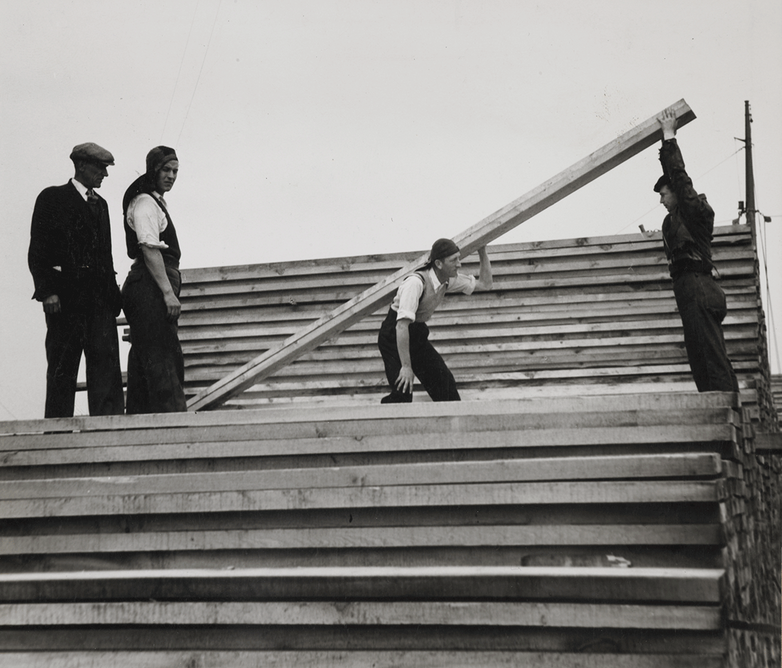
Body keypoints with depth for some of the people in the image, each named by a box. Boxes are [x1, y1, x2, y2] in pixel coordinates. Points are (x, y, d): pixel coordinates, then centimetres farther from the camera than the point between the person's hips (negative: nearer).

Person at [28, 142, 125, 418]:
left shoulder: (100, 204, 20)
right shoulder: (52, 198, 2)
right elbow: (37, 251, -4)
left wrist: (113, 292, 12)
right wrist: (47, 291, -14)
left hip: (100, 296, 5)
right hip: (65, 296, -5)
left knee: (107, 362, -4)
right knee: (62, 367, 0)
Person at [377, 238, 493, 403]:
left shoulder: (448, 281, -4)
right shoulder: (416, 283, -30)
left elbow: (485, 284, 9)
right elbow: (402, 325, -35)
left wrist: (483, 253, -2)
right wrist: (406, 366, -35)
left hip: (418, 334, 8)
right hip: (394, 335, -8)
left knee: (444, 381, 1)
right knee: (403, 390, -19)